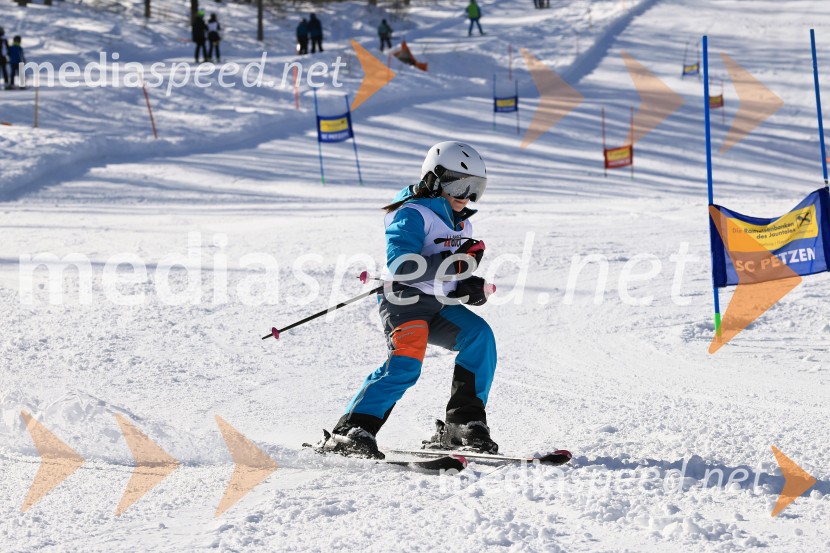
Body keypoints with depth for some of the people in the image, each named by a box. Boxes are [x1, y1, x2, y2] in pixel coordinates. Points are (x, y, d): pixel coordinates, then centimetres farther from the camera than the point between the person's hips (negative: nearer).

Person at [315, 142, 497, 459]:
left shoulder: (461, 226, 22)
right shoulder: (413, 215, -7)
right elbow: (400, 264, -23)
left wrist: (471, 289, 6)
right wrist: (456, 263, -27)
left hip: (438, 306, 8)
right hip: (404, 301, -8)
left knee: (478, 336, -16)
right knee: (406, 362, -28)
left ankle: (462, 427, -12)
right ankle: (350, 433, -30)